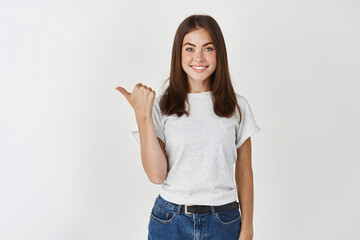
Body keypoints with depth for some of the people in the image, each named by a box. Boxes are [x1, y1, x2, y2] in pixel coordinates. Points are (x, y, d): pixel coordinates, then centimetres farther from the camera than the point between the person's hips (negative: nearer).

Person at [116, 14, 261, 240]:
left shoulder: (237, 106, -2)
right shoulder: (162, 105, -4)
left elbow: (244, 172, 3)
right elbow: (157, 175, -12)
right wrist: (143, 115, -17)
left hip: (223, 221, 1)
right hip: (170, 221, 0)